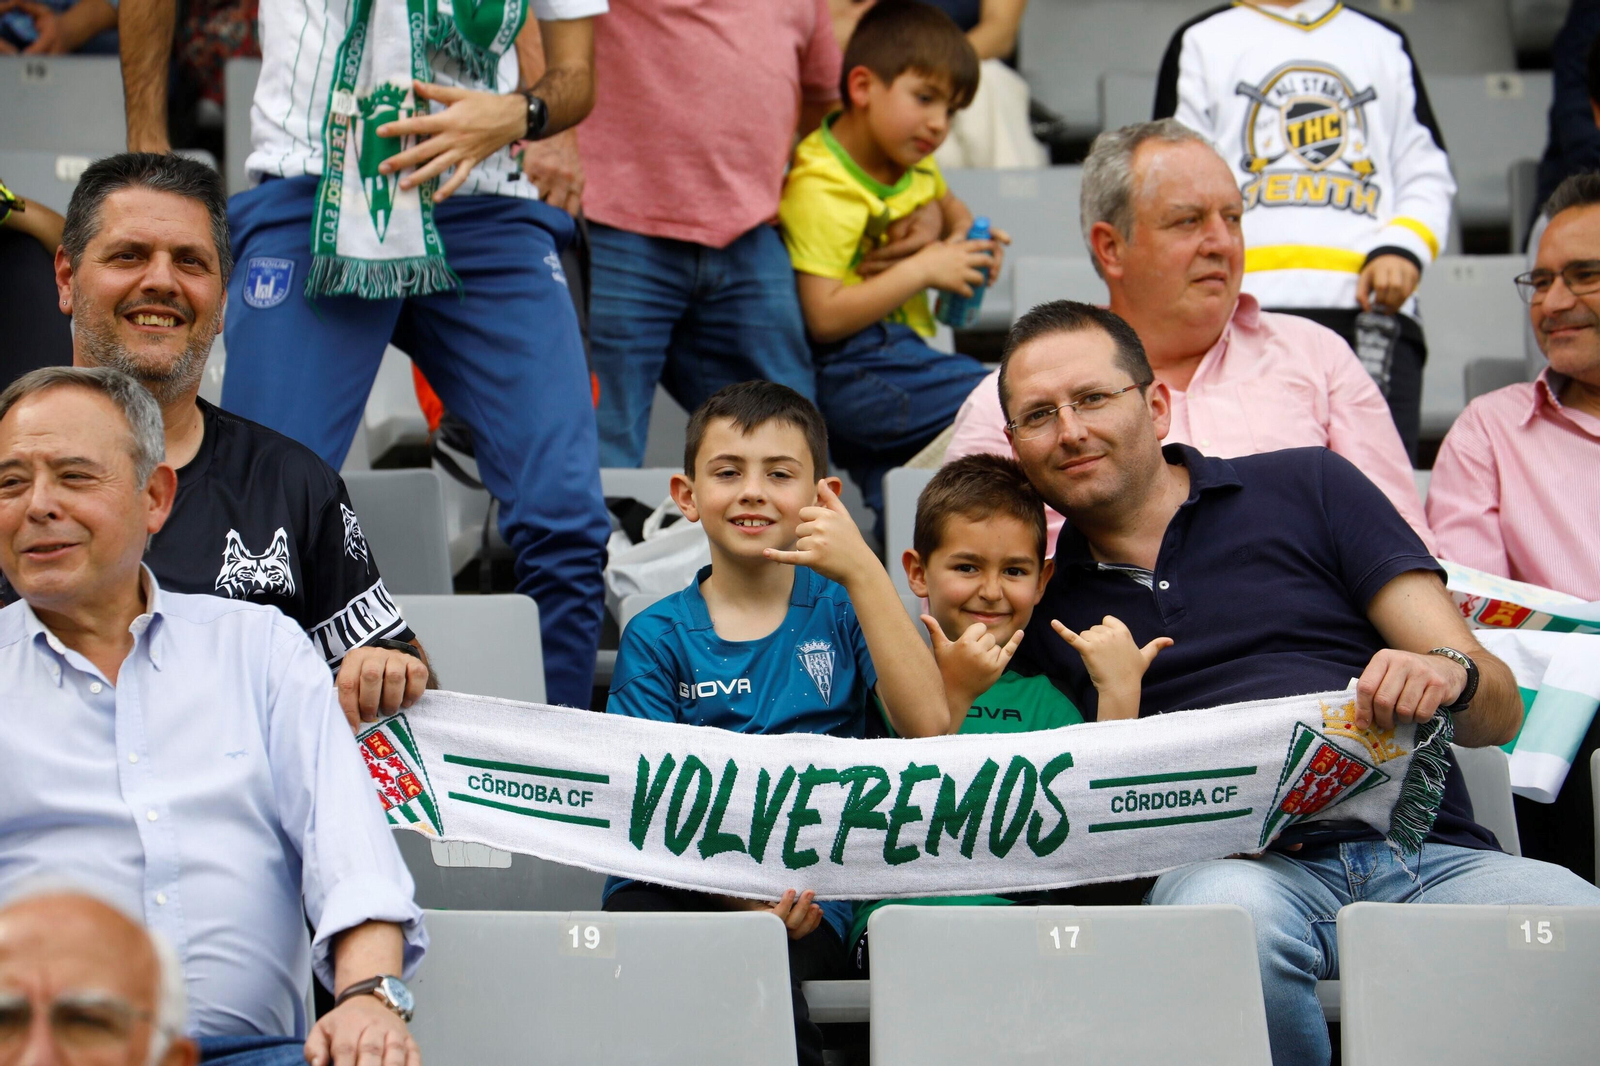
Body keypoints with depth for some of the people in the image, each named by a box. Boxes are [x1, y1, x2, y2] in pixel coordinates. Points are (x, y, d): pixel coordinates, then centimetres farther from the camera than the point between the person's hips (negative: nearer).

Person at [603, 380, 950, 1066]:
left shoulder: (839, 606, 13)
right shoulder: (656, 635, 11)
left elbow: (928, 728, -4)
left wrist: (864, 573, -10)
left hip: (804, 888, -1)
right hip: (674, 876, 1)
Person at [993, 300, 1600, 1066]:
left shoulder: (1307, 487, 17)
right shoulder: (1039, 609, 20)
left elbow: (1500, 710, 11)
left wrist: (1451, 676, -14)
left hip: (1430, 853, -1)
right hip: (1228, 868, 1)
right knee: (1230, 911, -38)